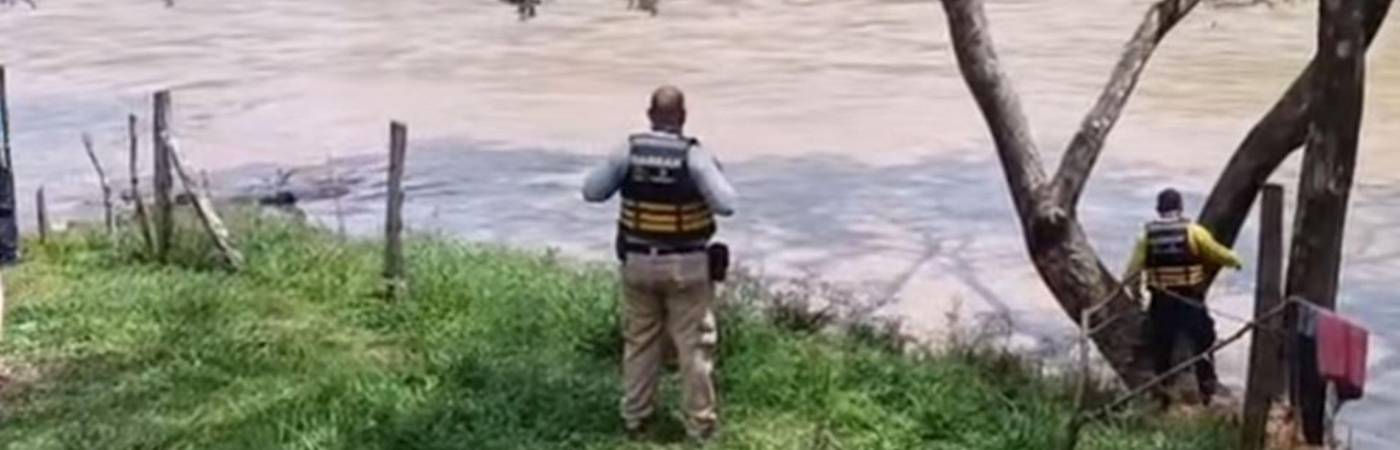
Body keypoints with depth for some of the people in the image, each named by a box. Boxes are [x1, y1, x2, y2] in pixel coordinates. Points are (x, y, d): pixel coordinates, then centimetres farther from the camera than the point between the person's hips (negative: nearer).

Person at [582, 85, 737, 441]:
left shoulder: (629, 150, -7)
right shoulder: (693, 155, -16)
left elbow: (592, 191, 0)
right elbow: (726, 205, -19)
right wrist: (716, 177, 1)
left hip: (638, 263, 3)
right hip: (686, 266, -3)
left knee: (640, 342, 17)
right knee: (694, 344, 8)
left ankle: (635, 418, 25)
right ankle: (700, 423, 14)